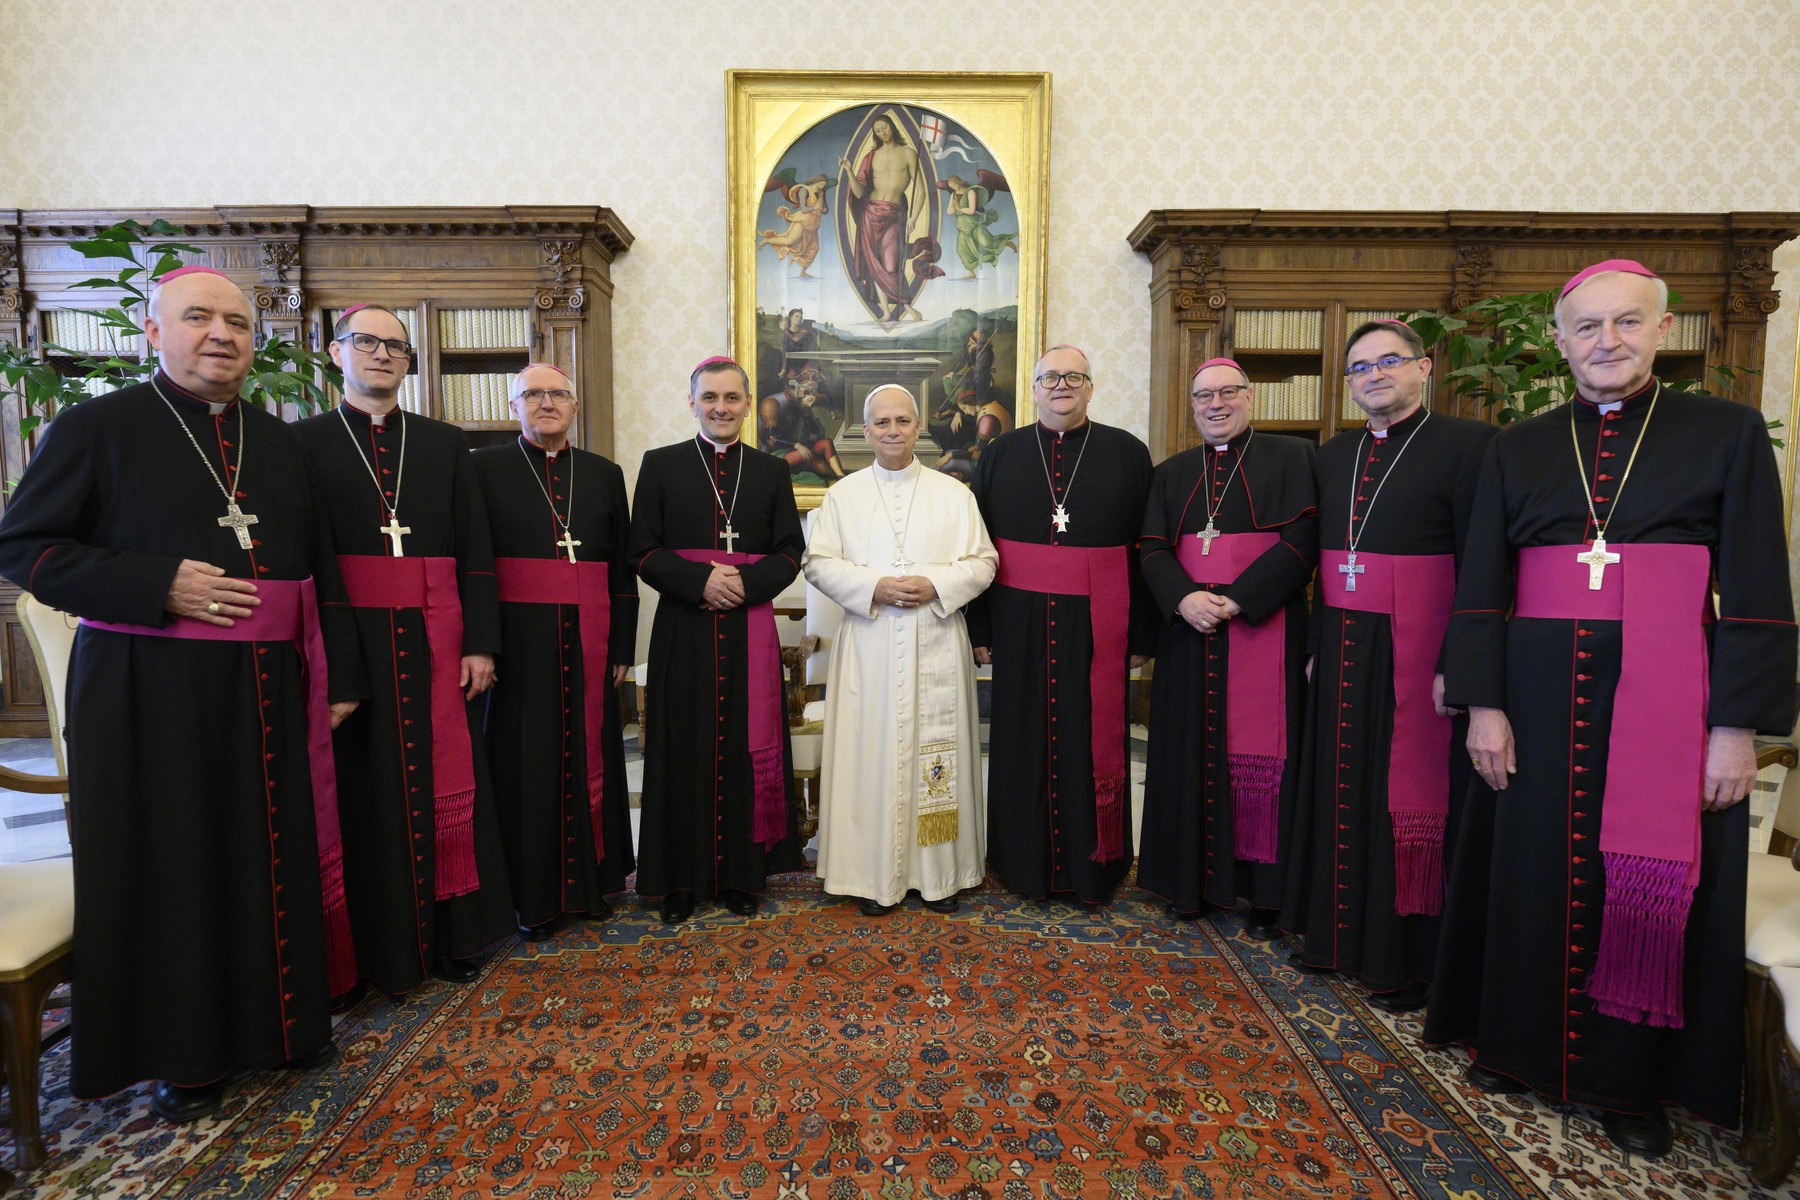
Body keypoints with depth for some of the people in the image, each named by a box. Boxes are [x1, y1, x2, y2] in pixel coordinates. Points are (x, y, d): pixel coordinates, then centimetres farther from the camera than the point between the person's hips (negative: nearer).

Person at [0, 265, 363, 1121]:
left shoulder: (277, 441, 11)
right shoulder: (98, 427, -1)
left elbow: (316, 566, 12)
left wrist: (339, 674, 7)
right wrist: (160, 586, -17)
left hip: (267, 690, 4)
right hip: (148, 694, -4)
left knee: (273, 853, 10)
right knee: (168, 867, 5)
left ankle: (278, 1017, 27)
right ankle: (180, 1050, 23)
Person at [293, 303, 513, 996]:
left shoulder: (446, 444, 12)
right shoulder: (304, 442, 5)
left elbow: (476, 550, 6)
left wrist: (480, 642, -1)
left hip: (434, 640, 2)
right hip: (348, 643, -2)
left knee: (444, 782, 6)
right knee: (364, 790, 4)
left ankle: (453, 937, 21)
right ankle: (375, 948, 19)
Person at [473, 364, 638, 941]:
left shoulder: (605, 475, 10)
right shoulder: (484, 469, 3)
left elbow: (623, 567, 9)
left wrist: (622, 646, 5)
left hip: (588, 644, 2)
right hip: (519, 644, -2)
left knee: (590, 757, 8)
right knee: (526, 762, 4)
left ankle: (592, 879, 24)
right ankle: (533, 893, 17)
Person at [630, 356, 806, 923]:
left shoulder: (772, 470, 9)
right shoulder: (660, 465, 5)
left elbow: (791, 552, 5)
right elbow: (643, 551, 0)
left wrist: (745, 583, -13)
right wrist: (700, 580, -16)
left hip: (750, 631, 1)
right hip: (683, 632, -1)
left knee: (746, 748, 5)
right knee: (684, 750, 4)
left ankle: (743, 872, 19)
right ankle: (681, 878, 17)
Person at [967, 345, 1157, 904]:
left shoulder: (1127, 453, 4)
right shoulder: (1002, 453, 7)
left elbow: (1147, 549, 1)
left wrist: (1141, 635, -3)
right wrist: (980, 627, 0)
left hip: (1096, 626, -1)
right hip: (1021, 623, 1)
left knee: (1092, 742, 5)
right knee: (1024, 741, 7)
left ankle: (1092, 867, 21)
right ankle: (1027, 862, 23)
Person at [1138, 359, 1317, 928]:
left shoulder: (1290, 457, 4)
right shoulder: (1172, 473, 15)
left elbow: (1300, 543, -7)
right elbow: (1152, 549, 6)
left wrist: (1234, 601, -16)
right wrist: (1184, 598, -14)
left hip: (1264, 628, -3)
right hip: (1189, 630, 4)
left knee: (1261, 753, -2)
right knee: (1193, 749, 6)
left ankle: (1265, 885, 11)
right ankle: (1196, 878, 16)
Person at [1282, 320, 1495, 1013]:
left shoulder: (1466, 444, -7)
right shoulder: (1333, 456, 12)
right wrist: (1316, 644, 11)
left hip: (1415, 655, -6)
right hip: (1342, 651, 6)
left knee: (1409, 795, 3)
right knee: (1341, 788, 12)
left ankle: (1410, 957, 19)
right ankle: (1341, 931, 27)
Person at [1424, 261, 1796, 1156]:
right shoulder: (1517, 450, 7)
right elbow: (1480, 585, 3)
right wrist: (1482, 704, -5)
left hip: (1668, 701, -1)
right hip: (1539, 698, 2)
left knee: (1657, 888, 6)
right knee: (1531, 870, 10)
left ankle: (1633, 1078, 25)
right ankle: (1521, 1042, 29)